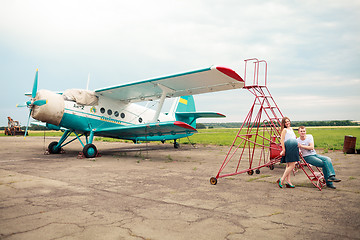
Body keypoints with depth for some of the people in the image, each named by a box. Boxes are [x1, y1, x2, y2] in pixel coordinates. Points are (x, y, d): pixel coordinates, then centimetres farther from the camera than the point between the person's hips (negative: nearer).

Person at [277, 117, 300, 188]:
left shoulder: (291, 128, 25)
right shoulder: (284, 130, -1)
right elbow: (282, 140, -9)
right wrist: (283, 149, -16)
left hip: (294, 147, 9)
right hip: (289, 146, -9)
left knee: (288, 165, 7)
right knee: (292, 165, -14)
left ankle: (288, 181, 8)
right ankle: (282, 179, -11)